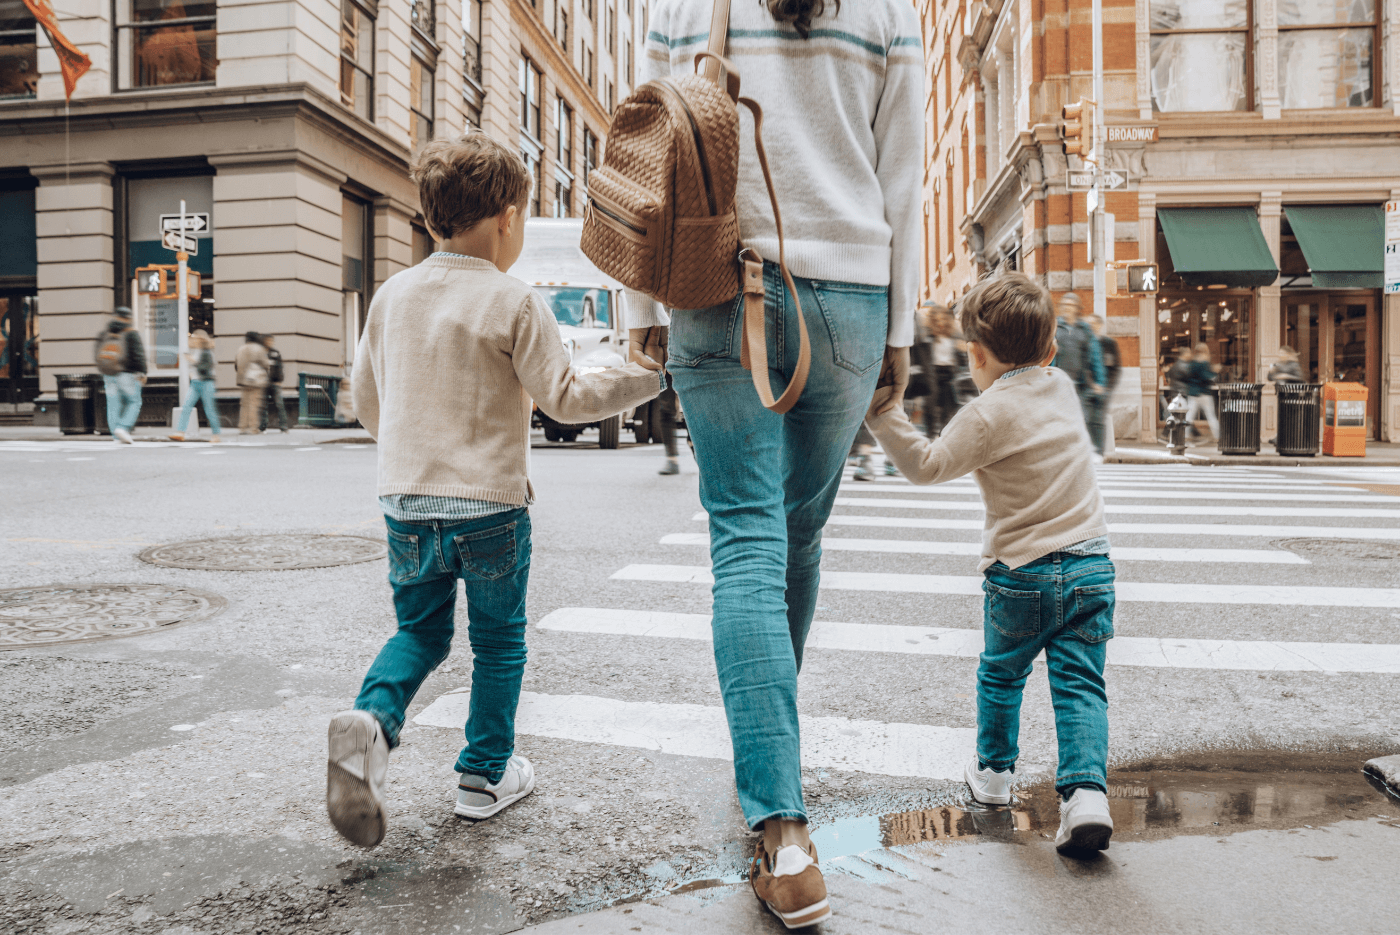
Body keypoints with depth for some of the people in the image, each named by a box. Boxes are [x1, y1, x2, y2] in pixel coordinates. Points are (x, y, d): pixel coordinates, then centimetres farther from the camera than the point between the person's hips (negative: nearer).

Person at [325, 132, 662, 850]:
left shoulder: (391, 294, 6)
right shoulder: (515, 303, -9)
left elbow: (367, 401, 13)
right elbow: (564, 397, -9)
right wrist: (651, 376, 1)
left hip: (406, 500, 4)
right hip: (490, 501, -4)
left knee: (420, 630, 19)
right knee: (498, 641, 14)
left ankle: (371, 721, -6)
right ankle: (486, 773, 23)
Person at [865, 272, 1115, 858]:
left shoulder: (987, 414, -14)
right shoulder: (1062, 388, 6)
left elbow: (927, 466, -11)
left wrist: (881, 414, -11)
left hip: (1021, 573, -4)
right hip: (1091, 565, 4)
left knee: (1001, 675, 18)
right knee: (1079, 684, 4)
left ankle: (993, 771, 35)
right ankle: (1085, 792, -11)